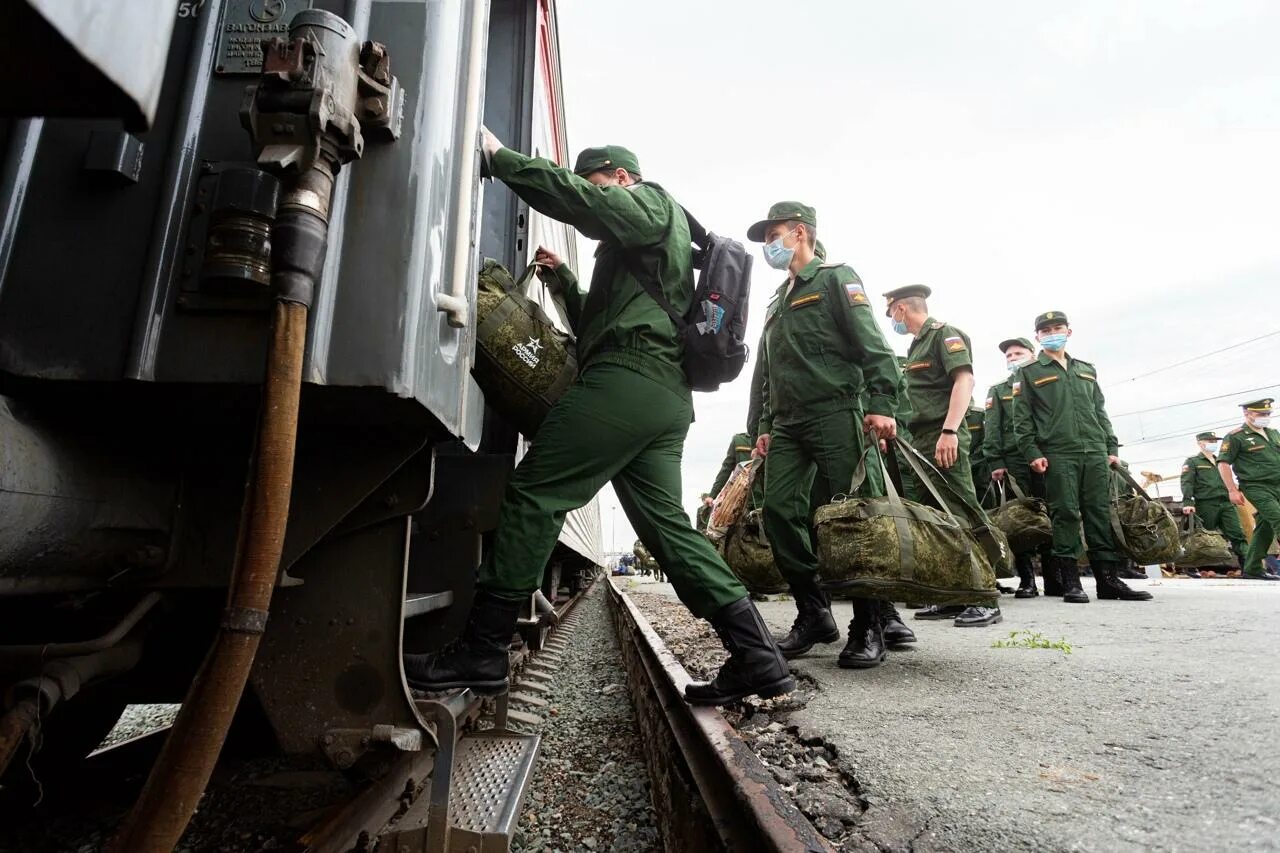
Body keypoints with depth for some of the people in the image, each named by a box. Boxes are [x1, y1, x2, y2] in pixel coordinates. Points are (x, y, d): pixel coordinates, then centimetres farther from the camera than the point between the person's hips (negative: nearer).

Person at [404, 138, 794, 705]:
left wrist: (499, 157, 1)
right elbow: (601, 321, 38)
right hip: (666, 396, 10)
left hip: (629, 378, -10)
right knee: (667, 525, 5)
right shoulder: (644, 252, 38)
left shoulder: (651, 202, 10)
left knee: (533, 493, -11)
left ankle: (480, 652, -9)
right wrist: (563, 281, 26)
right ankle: (757, 659, 4)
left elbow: (575, 198, -8)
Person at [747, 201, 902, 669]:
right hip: (786, 424, 7)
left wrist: (881, 405, -17)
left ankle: (869, 627, 3)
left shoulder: (836, 279, 5)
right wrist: (764, 426, 19)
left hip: (834, 415, -7)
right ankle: (813, 614, 8)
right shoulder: (777, 301, 26)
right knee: (779, 512, -4)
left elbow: (873, 346, -6)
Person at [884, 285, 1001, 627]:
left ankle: (985, 600, -4)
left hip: (944, 441, -9)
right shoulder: (917, 345, 23)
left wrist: (949, 432, -26)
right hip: (922, 444, 9)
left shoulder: (944, 333, -3)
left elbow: (964, 380, -16)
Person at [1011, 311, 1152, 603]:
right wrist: (1032, 453, -9)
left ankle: (1108, 579, 7)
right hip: (1058, 454, -4)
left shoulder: (1087, 370, 23)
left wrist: (1112, 448, 12)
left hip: (1096, 453, 5)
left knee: (1101, 514, 3)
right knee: (1065, 515, -5)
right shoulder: (1028, 373, 7)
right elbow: (1022, 418, 0)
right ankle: (1070, 581, -1)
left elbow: (1101, 412, 21)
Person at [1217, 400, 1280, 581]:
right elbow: (1223, 464, -8)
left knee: (1265, 527, 8)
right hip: (1257, 487, -7)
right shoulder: (1235, 436, -6)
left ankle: (1252, 568, 15)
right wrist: (1232, 490, -13)